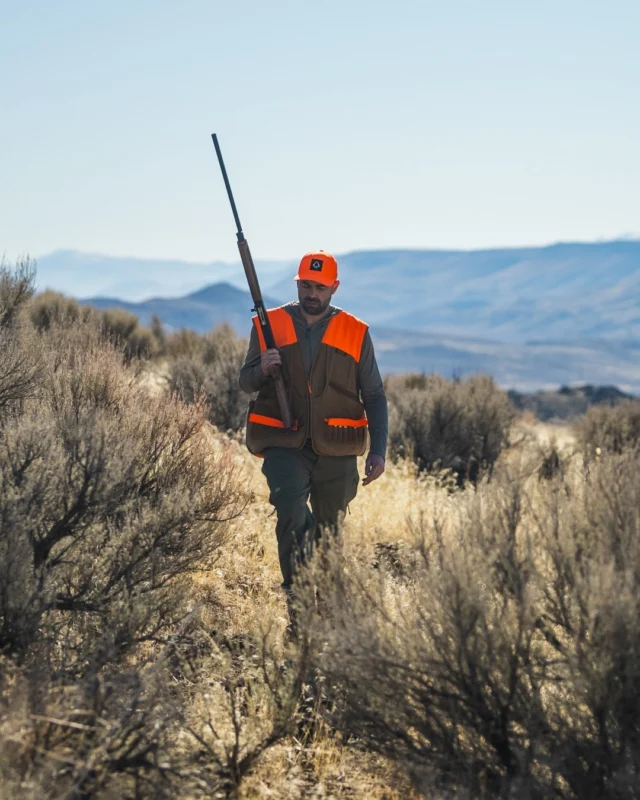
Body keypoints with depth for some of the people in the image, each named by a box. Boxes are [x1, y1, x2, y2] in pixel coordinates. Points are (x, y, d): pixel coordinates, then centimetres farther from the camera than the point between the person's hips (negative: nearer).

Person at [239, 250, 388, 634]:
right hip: (284, 445, -1)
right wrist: (262, 369, -15)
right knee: (292, 515, -26)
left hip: (336, 451, 1)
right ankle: (298, 603, -20)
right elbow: (247, 383, 9)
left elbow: (374, 397, 7)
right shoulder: (270, 325, 6)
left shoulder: (355, 334, 5)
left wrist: (379, 451, -3)